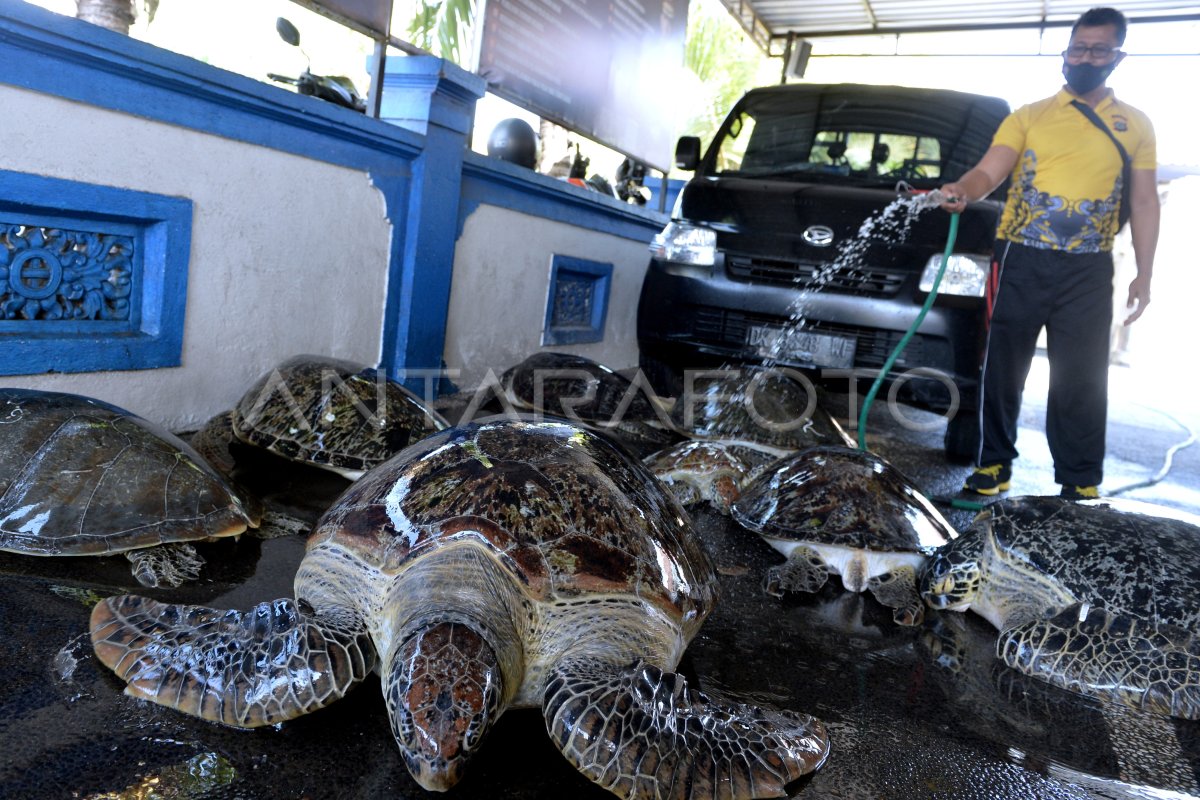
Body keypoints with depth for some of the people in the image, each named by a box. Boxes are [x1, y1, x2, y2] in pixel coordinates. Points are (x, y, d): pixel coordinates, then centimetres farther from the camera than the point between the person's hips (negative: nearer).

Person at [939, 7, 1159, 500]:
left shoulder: (1135, 126, 11)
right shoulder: (1028, 117, 7)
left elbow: (1144, 203, 11)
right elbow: (989, 172, -6)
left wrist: (1144, 275, 6)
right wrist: (962, 191, -30)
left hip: (1088, 271, 1)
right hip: (1021, 261, -1)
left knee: (1080, 380, 4)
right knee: (1003, 370, 3)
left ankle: (1082, 482, 15)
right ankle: (994, 465, 16)